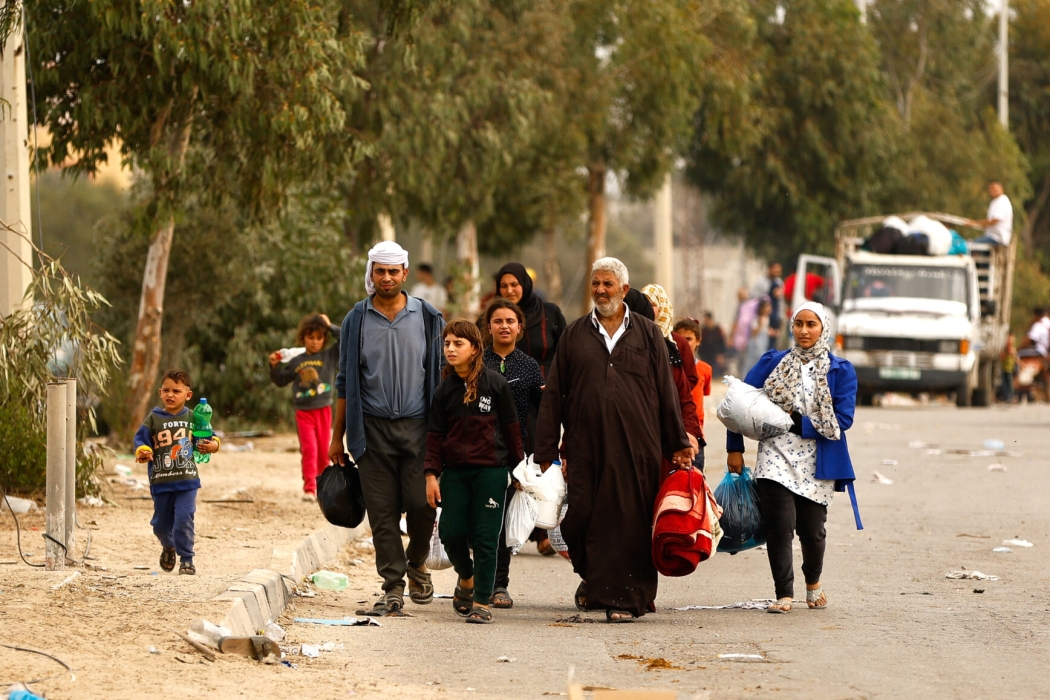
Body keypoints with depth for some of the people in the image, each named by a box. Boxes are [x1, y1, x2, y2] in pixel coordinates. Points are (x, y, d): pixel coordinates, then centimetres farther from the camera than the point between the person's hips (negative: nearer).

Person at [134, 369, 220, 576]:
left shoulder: (191, 418, 2)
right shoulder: (153, 419, -2)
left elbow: (204, 438, 9)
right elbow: (141, 439, -6)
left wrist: (212, 445, -12)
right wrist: (142, 451, -27)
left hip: (187, 481, -1)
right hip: (161, 481, 1)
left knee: (184, 519, -13)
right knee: (161, 522, 13)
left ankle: (186, 559, 0)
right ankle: (168, 547, 44)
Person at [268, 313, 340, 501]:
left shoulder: (330, 356, 4)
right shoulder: (296, 362, 7)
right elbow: (280, 381, 18)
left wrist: (331, 326, -3)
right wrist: (274, 366, 1)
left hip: (324, 411, 1)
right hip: (303, 412, -1)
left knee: (323, 452, 7)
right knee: (309, 449, -13)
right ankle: (309, 489, -17)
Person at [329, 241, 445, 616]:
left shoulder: (427, 318, 5)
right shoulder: (356, 321, 6)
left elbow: (441, 375, 9)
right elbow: (345, 383, 9)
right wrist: (337, 436, 6)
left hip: (417, 427, 0)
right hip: (373, 428, 0)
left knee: (422, 504, -7)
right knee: (382, 511, -1)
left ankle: (416, 562, 22)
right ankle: (393, 588, 6)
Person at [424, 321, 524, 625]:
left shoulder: (495, 384, -2)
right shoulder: (444, 390, 7)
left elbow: (510, 427, 3)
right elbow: (435, 436, 7)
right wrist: (431, 474, -1)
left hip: (491, 470, -3)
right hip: (455, 471, 3)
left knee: (485, 537, -4)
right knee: (451, 532, -2)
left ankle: (482, 602, 3)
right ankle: (466, 577, 28)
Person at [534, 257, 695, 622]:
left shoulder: (647, 334, 10)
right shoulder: (575, 334, 12)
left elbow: (666, 393, 10)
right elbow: (554, 395, 9)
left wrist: (678, 445, 6)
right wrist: (547, 451, 4)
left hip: (637, 447, -1)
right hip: (586, 446, 1)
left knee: (631, 522, -4)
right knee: (581, 518, -2)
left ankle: (624, 598, 1)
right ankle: (592, 579, 24)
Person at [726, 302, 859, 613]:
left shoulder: (840, 371, 3)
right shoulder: (773, 363, 6)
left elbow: (843, 419, -5)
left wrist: (800, 423, -13)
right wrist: (735, 448, 2)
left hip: (817, 463, 0)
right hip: (776, 458, 0)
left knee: (811, 529, 3)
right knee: (779, 526, -13)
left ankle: (813, 582, 33)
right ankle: (784, 594, -6)